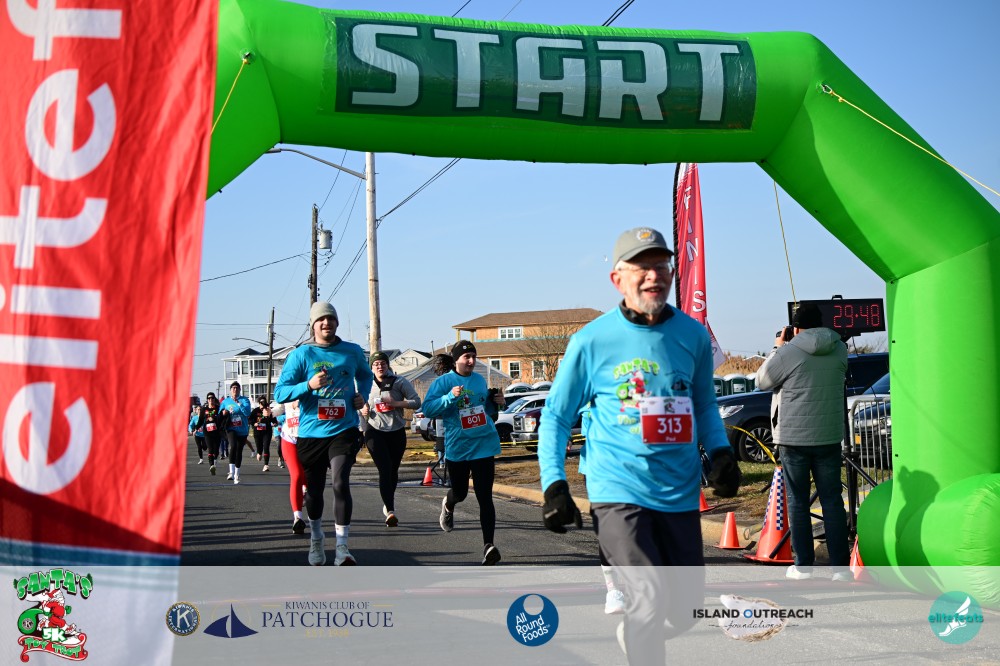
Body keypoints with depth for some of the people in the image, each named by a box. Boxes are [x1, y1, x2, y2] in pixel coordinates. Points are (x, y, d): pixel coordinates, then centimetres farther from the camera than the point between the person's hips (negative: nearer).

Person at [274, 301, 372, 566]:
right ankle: (316, 539, 37)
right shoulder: (300, 355, -2)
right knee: (313, 490, 12)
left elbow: (365, 375, 28)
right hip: (310, 433, 1)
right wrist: (309, 385, -24)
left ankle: (342, 547, -15)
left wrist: (362, 395, 8)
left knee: (341, 483, -19)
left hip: (343, 430, 0)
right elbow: (280, 393, -9)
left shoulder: (353, 352, 5)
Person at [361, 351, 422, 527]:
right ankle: (390, 511, -20)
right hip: (375, 432, -1)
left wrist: (396, 403, -17)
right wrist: (363, 410, -2)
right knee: (384, 470, -14)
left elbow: (416, 402, -4)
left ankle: (387, 504, 35)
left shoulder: (399, 382, -1)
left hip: (397, 432, 1)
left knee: (393, 471, 12)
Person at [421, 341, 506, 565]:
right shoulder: (443, 382, -4)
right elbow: (428, 409, -13)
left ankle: (488, 545, -12)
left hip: (484, 445, 1)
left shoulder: (480, 380, 9)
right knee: (460, 492, 16)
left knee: (485, 497, -9)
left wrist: (497, 401, 3)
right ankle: (448, 505, 54)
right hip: (457, 447, -1)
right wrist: (450, 397, -25)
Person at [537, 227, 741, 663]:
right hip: (619, 492, -4)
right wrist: (554, 484, -8)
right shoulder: (592, 341, -6)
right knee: (649, 599, -20)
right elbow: (555, 417, 1)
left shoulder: (693, 335, 4)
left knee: (686, 611, 14)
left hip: (680, 494, 5)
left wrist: (720, 451, 1)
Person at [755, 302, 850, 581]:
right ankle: (840, 567, 6)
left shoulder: (789, 351, -12)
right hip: (829, 437, 4)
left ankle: (803, 566, 8)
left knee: (798, 502, 5)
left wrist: (777, 348, 11)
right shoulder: (839, 349, 4)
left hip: (794, 437, -4)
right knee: (832, 500, 7)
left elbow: (762, 381, 1)